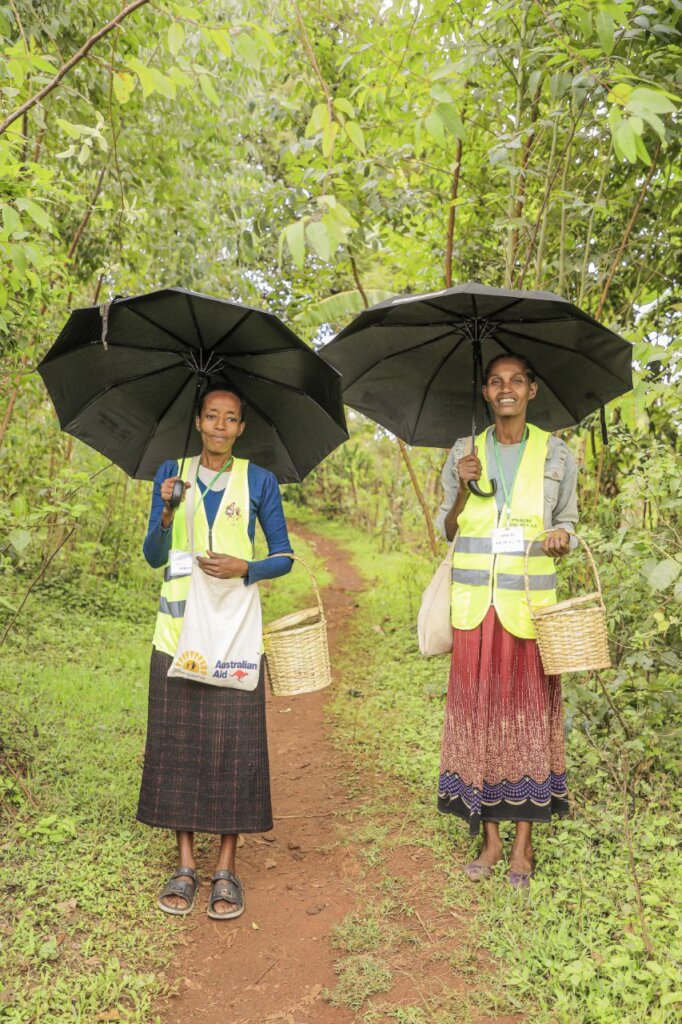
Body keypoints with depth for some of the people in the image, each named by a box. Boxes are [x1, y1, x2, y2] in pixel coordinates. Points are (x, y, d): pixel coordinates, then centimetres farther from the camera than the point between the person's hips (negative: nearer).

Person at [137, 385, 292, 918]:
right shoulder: (172, 474, 9)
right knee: (177, 740, 3)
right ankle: (185, 864, 18)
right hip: (178, 628, 2)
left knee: (232, 743, -1)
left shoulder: (259, 481, 5)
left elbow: (284, 557, 6)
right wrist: (168, 513, -13)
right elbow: (153, 556, 5)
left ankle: (226, 867, 13)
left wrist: (246, 567, -13)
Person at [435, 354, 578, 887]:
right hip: (475, 603, 1)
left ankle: (523, 840, 17)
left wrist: (561, 537, -12)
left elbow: (568, 522, 11)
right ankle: (491, 837, 18)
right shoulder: (464, 452, 8)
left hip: (531, 602, -1)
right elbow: (447, 529, 10)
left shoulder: (556, 453, 5)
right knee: (478, 711, 4)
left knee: (530, 711, 3)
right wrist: (464, 489, -8)